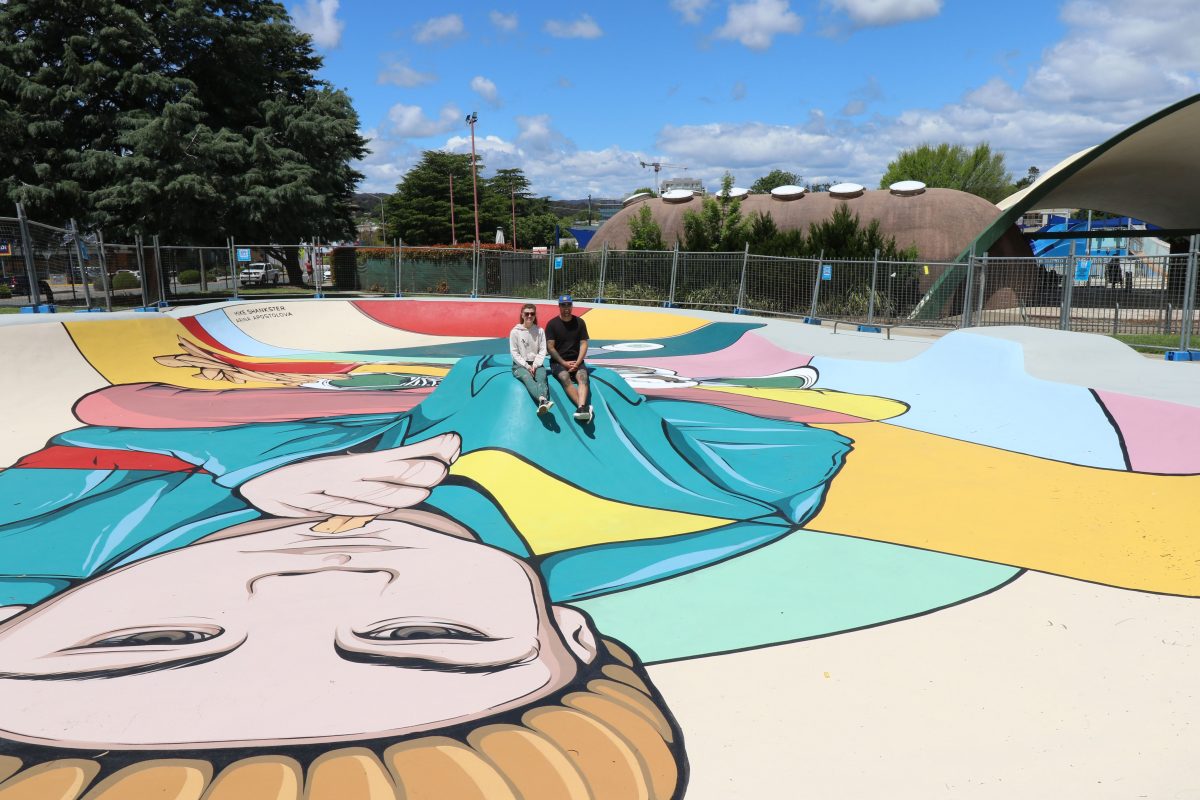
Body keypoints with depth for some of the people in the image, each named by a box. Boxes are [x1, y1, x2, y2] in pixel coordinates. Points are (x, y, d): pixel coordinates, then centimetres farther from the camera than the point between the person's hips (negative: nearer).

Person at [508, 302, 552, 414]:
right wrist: (526, 366, -12)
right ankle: (543, 401, -62)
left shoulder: (540, 331, 7)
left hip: (536, 364, 2)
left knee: (542, 377, -32)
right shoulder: (515, 331, 1)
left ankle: (542, 402, -59)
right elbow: (514, 352, -2)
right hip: (520, 364, -2)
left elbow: (542, 350, 3)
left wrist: (535, 365, -12)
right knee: (527, 378, -35)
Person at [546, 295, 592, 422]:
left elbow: (583, 344, 4)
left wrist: (577, 363, -9)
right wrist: (564, 363, -10)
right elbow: (550, 347, -3)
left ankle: (581, 408, -51)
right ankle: (584, 407, -45)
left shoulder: (579, 323, 8)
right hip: (558, 361, -2)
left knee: (583, 376, -30)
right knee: (565, 378, -33)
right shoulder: (552, 324, 1)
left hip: (576, 360, 2)